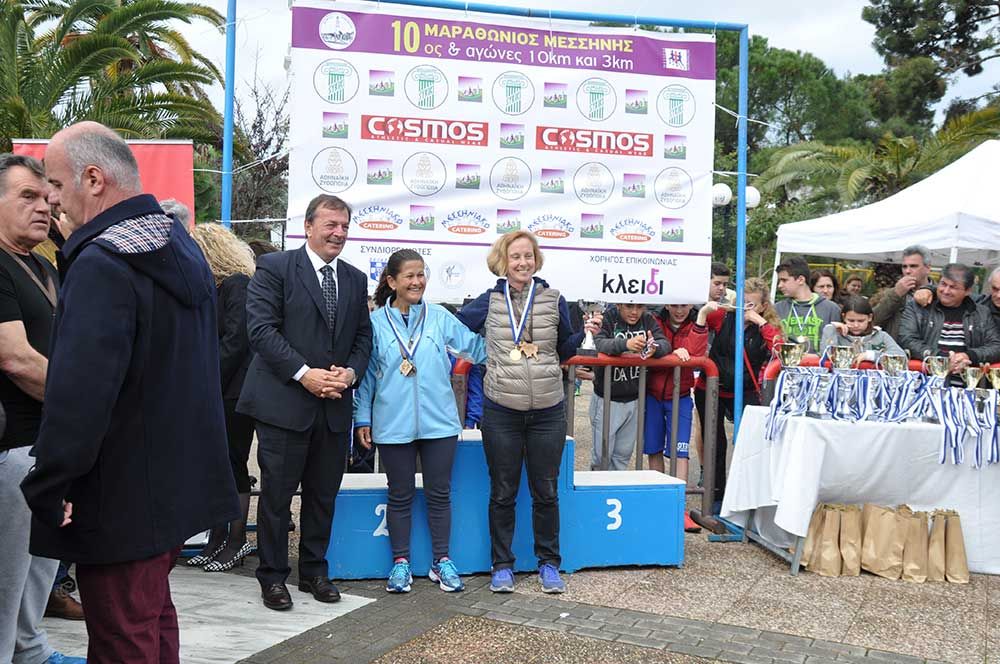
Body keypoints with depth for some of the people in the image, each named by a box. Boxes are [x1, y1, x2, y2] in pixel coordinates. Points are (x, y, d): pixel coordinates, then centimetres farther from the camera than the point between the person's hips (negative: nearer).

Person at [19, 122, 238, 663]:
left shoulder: (102, 262, -23)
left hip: (123, 499, -9)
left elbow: (78, 395, -29)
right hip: (181, 481, 9)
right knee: (153, 614, 23)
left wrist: (47, 492, -17)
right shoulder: (182, 247, 7)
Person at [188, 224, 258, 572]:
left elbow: (235, 341, -17)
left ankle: (237, 541, 11)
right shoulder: (215, 286, 15)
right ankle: (218, 537, 20)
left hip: (233, 390, -8)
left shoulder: (238, 284, -11)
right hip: (214, 392, 8)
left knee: (233, 464, 0)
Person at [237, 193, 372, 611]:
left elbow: (363, 337, 15)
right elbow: (261, 328, -12)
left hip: (335, 405, 5)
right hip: (284, 401, -5)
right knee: (276, 493, 4)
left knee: (324, 494, 13)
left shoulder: (356, 280, 13)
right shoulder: (275, 267, -4)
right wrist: (304, 373, -18)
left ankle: (314, 571, 27)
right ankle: (272, 576, 17)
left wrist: (351, 372, -5)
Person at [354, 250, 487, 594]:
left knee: (439, 494, 9)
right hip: (393, 424, -1)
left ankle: (441, 561, 22)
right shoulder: (376, 322, 0)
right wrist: (362, 418, 4)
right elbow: (367, 374, 5)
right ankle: (400, 562, 23)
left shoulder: (440, 317, 2)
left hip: (438, 422, 1)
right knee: (400, 495, 10)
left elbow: (476, 348, 4)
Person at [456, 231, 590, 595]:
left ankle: (549, 564, 23)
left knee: (546, 492, 9)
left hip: (548, 412, 1)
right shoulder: (488, 302, 3)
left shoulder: (553, 300, 4)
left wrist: (584, 332, -4)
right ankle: (502, 565, 22)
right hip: (501, 413, 0)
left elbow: (565, 350, 12)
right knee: (502, 493, 9)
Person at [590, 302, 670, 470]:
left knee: (623, 455, 14)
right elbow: (598, 344, -27)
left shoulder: (648, 320, 2)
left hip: (634, 399, 4)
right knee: (602, 455, 3)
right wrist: (625, 344, -45)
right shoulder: (607, 317, -10)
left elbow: (665, 344, -9)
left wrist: (655, 348, -34)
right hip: (606, 399, -4)